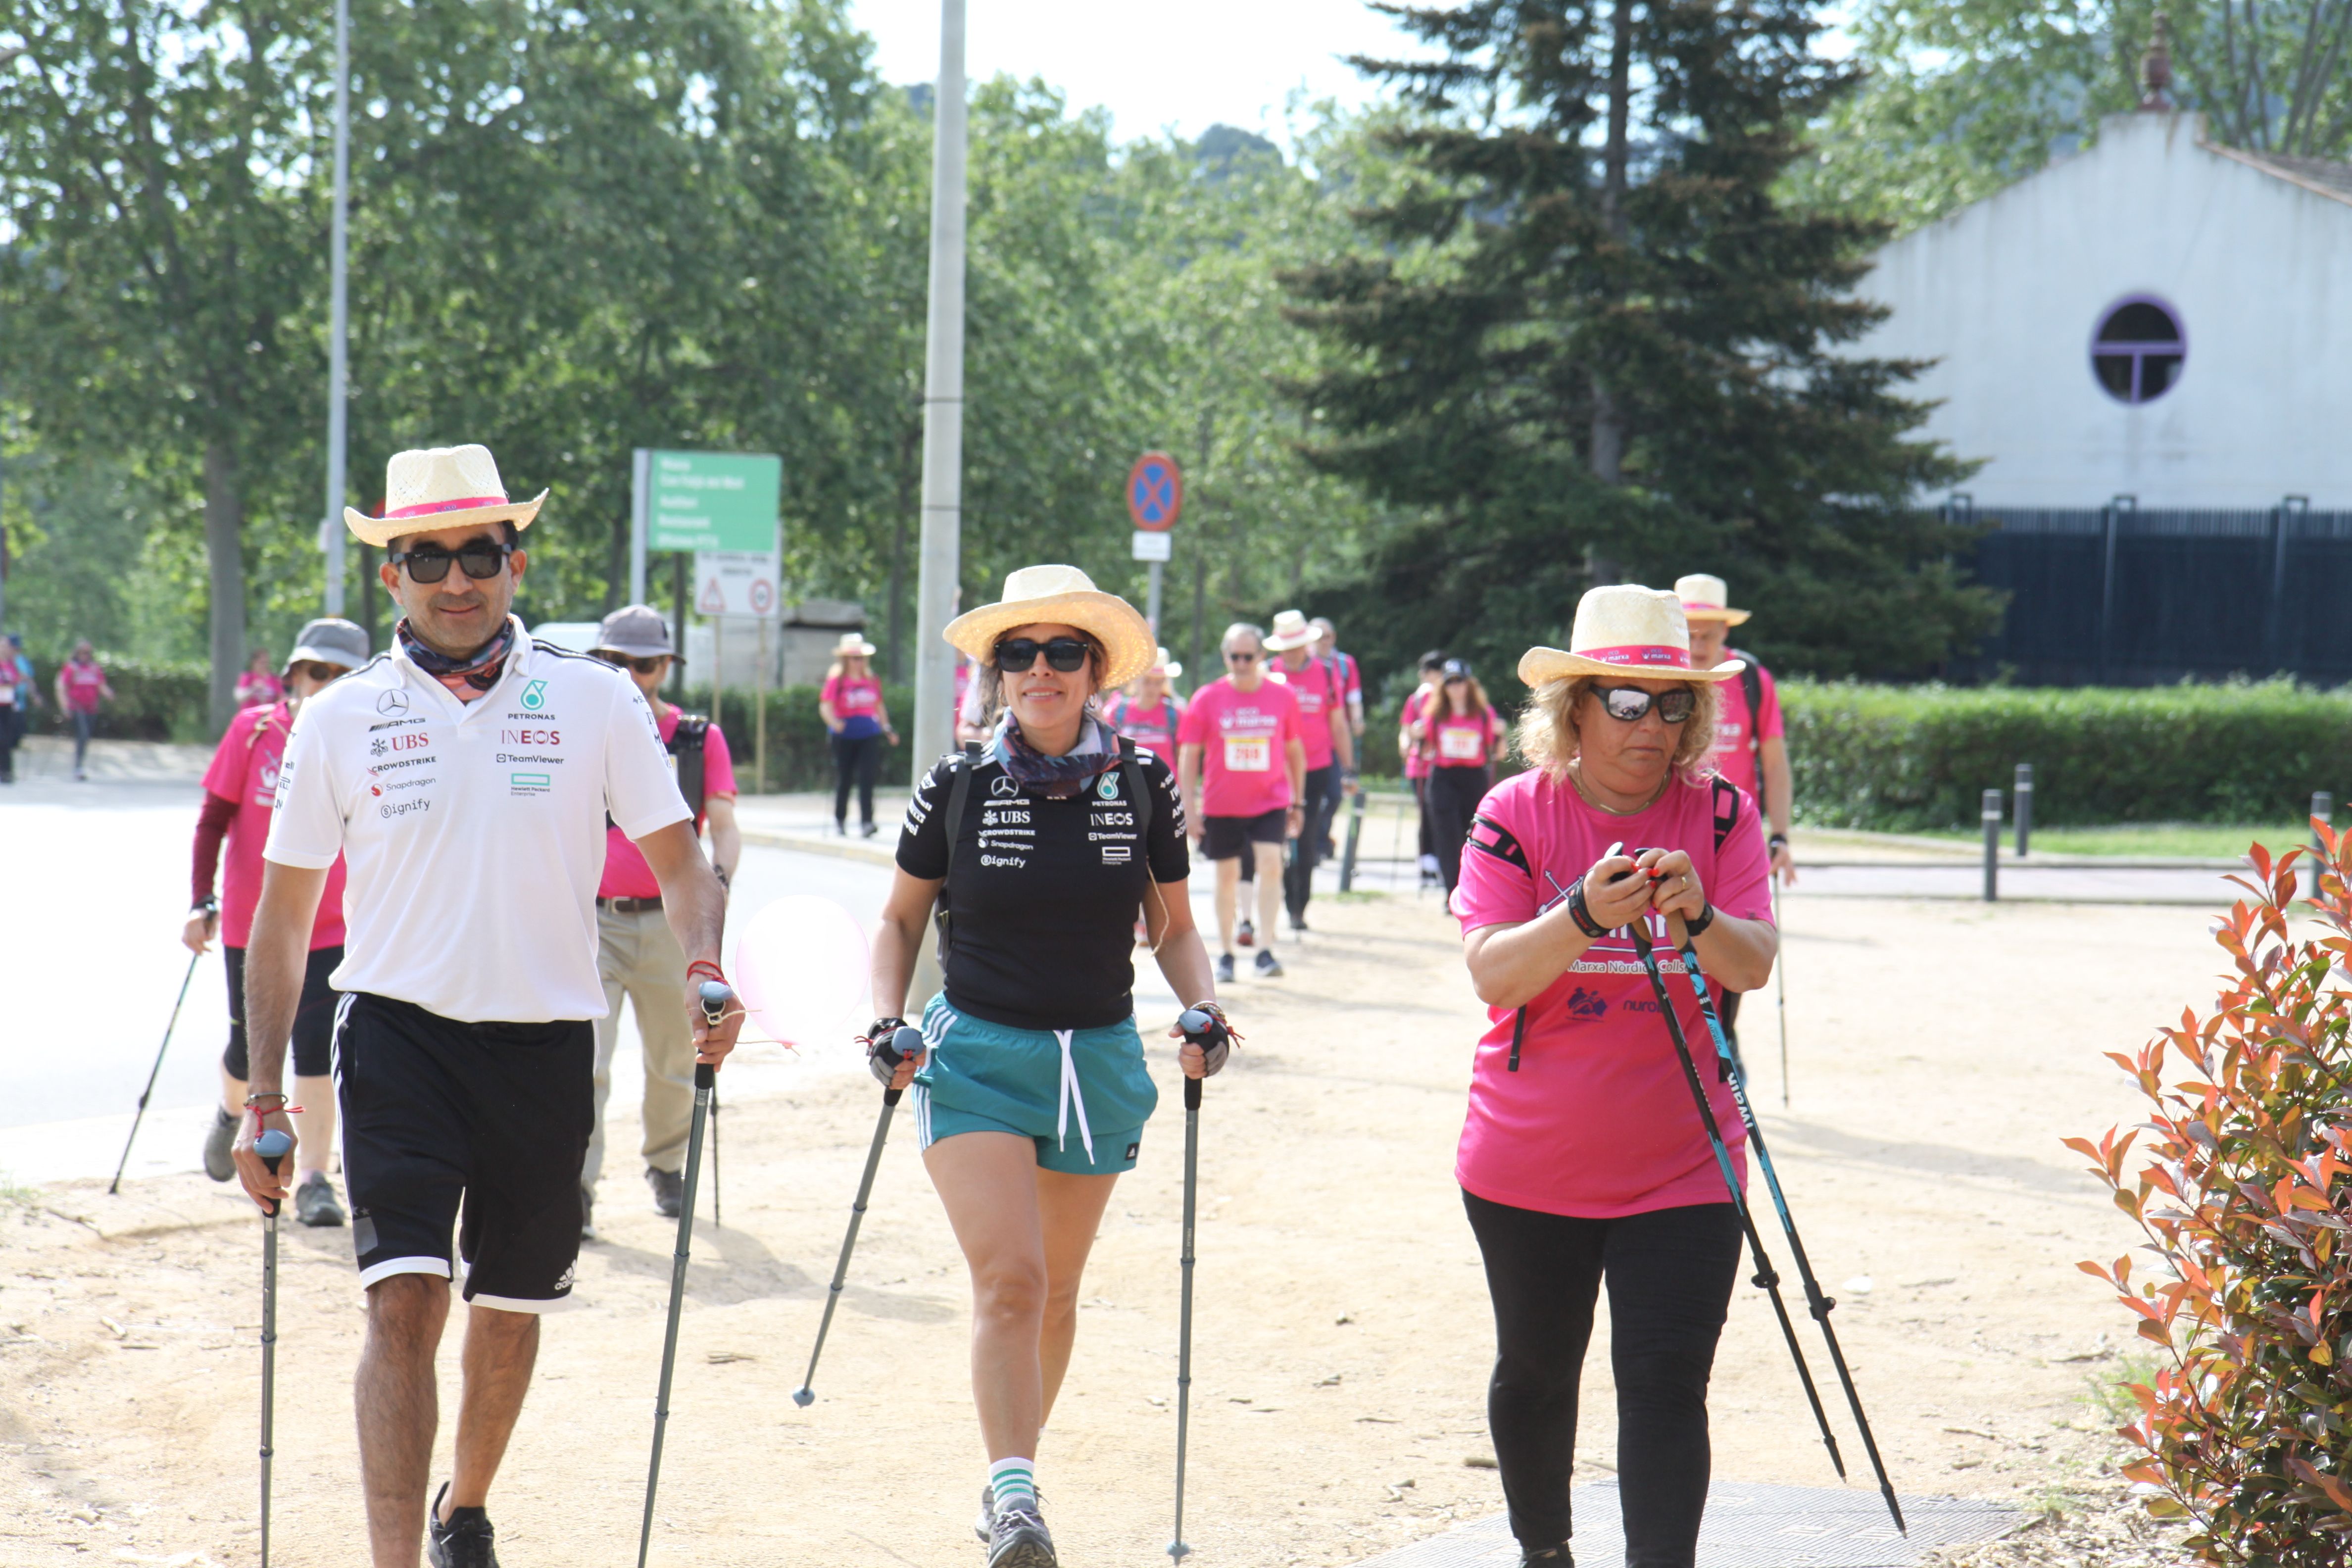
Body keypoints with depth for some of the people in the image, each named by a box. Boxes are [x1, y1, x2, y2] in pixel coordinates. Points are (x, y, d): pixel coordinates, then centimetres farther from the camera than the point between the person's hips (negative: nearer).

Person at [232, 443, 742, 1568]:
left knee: (510, 1310, 14)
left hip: (545, 1043, 2)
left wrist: (705, 967, -17)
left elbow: (677, 860, 5)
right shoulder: (341, 719, 2)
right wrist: (265, 1095, 4)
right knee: (405, 1300, -16)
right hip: (398, 1032, -1)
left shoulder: (595, 703, 2)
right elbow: (283, 912, 8)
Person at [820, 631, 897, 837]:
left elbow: (879, 707, 20)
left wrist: (887, 728, 15)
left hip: (869, 735, 2)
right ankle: (840, 820, 24)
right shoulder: (837, 680, -4)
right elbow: (825, 706, -11)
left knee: (867, 778, -9)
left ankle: (866, 822, -14)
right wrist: (834, 723, -29)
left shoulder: (872, 680, 9)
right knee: (843, 780, 9)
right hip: (844, 737, -2)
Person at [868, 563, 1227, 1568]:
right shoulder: (957, 789, -4)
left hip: (1098, 1060, 2)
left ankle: (1010, 1475, 30)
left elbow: (1175, 927, 11)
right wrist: (889, 1021, -5)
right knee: (1007, 1279, -16)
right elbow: (900, 921, 9)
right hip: (975, 1057, -2)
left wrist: (1203, 1008, -6)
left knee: (1055, 1290, 13)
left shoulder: (1143, 785, 0)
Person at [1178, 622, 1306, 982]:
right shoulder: (1207, 699, -4)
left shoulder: (1283, 697, -1)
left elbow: (1294, 750, 9)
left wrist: (1298, 802, 11)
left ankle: (1267, 952, -16)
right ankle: (1225, 955, 21)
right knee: (1227, 876, 9)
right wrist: (1189, 807, -6)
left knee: (1270, 865, -17)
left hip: (1270, 801, 0)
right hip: (1221, 805, 0)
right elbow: (1188, 754, -1)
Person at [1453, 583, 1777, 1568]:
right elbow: (1492, 973, -16)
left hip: (1682, 1166, -1)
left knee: (1666, 1389, -9)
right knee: (1535, 1371, 17)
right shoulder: (1517, 813, -6)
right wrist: (1583, 914, -34)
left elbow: (1754, 965, -12)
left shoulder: (1720, 815, -3)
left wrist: (1698, 917, -34)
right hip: (1527, 1165, 1)